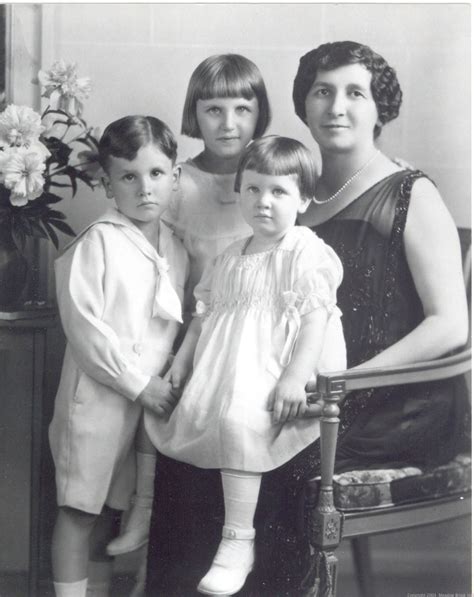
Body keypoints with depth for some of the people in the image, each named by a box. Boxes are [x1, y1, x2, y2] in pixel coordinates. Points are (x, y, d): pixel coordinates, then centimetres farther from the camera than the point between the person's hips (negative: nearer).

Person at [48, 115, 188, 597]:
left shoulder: (175, 249, 8)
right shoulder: (98, 242, -11)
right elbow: (83, 325, -16)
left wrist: (167, 382, 2)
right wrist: (137, 383, -16)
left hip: (151, 396, 6)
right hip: (97, 395, -6)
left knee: (112, 506, 15)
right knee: (79, 508, 3)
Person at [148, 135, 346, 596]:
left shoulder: (307, 254, -6)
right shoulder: (228, 259, 15)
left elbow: (316, 317, -15)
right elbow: (204, 314, 21)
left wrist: (295, 377, -23)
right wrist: (181, 360, 11)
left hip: (278, 372, -8)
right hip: (229, 367, 8)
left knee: (237, 417, -32)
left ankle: (238, 541, -24)